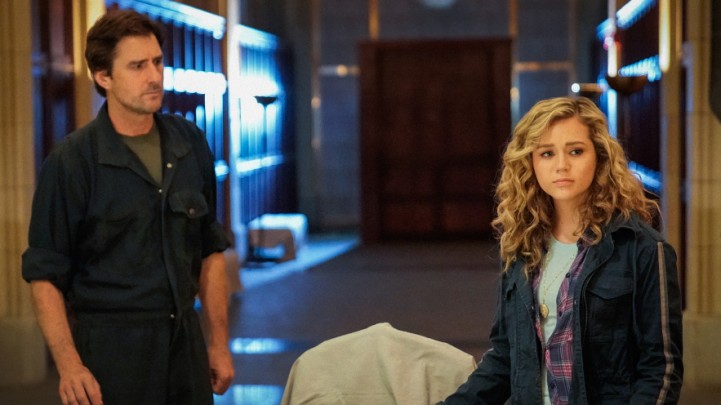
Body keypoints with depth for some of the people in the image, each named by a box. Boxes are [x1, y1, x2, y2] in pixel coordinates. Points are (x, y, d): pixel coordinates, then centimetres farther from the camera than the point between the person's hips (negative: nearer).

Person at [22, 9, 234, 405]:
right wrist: (68, 365, -17)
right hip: (111, 349, -4)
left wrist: (218, 343, 10)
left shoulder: (190, 144, 5)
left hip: (185, 339, 4)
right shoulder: (71, 161, -8)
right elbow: (45, 274, -8)